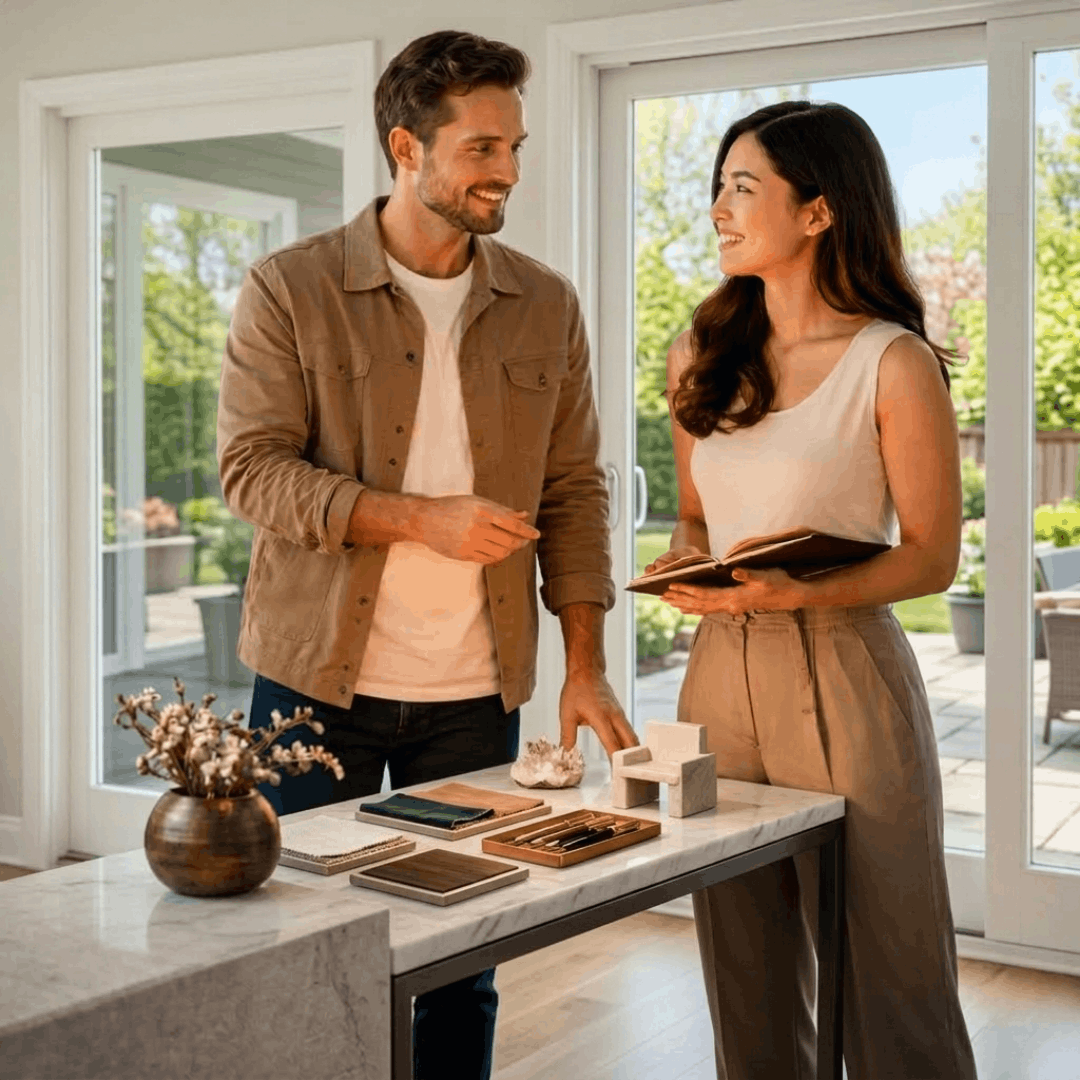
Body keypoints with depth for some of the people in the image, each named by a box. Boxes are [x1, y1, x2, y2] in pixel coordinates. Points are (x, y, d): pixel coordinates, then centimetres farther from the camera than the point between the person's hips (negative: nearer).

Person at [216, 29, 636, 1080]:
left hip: (476, 689, 3)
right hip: (320, 677, -2)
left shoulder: (546, 307, 6)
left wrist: (584, 666, -1)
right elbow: (252, 470, -11)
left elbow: (573, 491, 7)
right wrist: (421, 519, -21)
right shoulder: (289, 291, -4)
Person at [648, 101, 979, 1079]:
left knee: (885, 980, 4)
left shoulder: (893, 364, -9)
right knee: (746, 978, 15)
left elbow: (931, 556, -7)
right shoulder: (702, 356, 8)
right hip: (720, 670, 6)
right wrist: (684, 563, -4)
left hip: (841, 676, -5)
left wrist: (802, 594, -22)